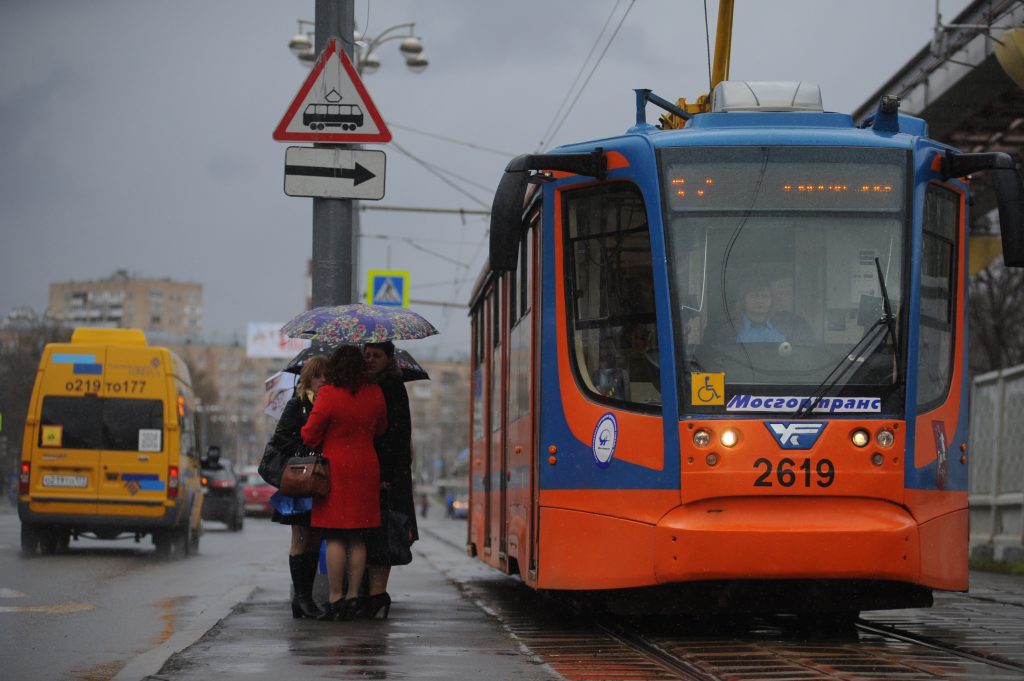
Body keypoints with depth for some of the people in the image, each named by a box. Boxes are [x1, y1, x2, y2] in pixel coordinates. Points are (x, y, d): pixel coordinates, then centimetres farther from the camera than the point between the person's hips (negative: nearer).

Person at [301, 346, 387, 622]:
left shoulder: (328, 394, -12)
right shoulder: (374, 394, 2)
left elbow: (310, 435, -7)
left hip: (335, 467, -4)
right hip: (366, 469, 4)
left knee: (335, 538, -3)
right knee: (357, 539, 9)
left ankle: (335, 599, -4)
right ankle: (353, 595, 8)